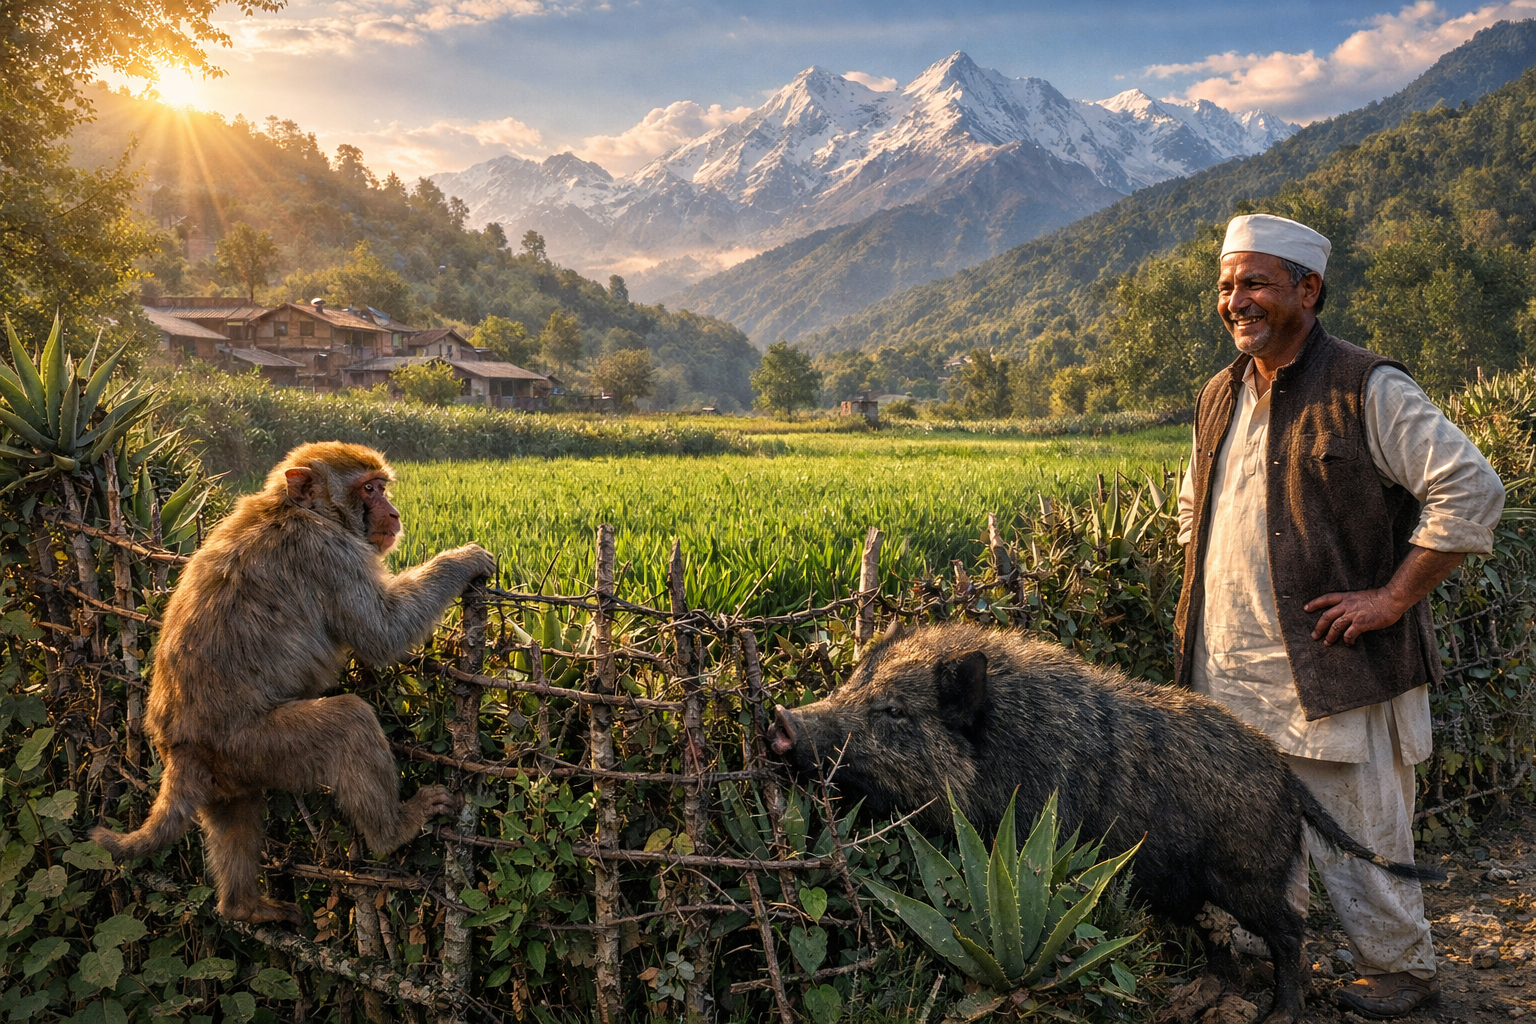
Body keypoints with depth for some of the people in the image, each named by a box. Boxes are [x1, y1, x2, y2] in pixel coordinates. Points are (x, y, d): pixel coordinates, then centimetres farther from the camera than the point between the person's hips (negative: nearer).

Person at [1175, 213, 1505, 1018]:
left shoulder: (1367, 390, -11)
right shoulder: (1219, 396, 10)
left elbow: (1471, 490, -15)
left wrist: (1394, 598, -16)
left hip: (1331, 669, -6)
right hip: (1232, 670, 6)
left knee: (1358, 831, 6)